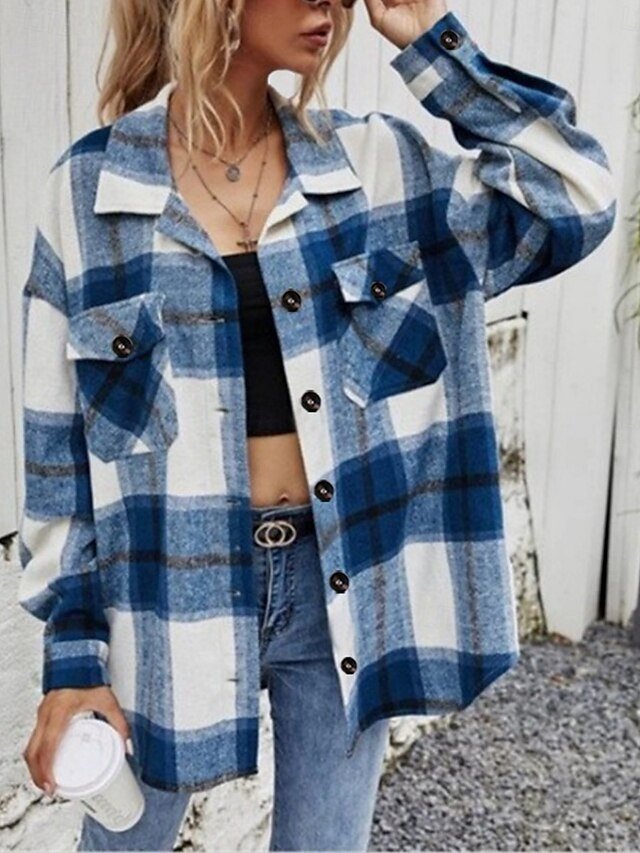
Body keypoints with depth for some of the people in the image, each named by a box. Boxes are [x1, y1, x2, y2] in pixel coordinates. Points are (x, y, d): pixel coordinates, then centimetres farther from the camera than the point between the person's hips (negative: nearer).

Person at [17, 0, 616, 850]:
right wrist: (73, 648, -2)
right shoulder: (89, 186, -6)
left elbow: (576, 205, -7)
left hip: (345, 582, 2)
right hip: (171, 588, -1)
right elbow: (58, 441, -3)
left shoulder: (376, 161, 0)